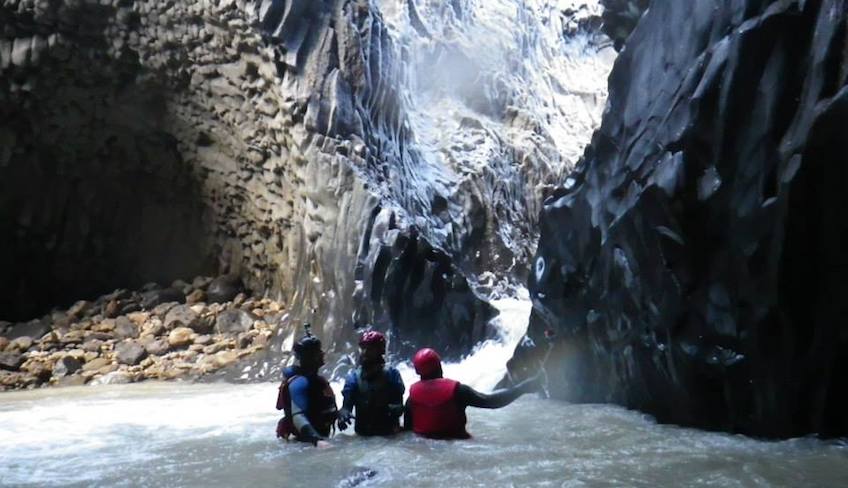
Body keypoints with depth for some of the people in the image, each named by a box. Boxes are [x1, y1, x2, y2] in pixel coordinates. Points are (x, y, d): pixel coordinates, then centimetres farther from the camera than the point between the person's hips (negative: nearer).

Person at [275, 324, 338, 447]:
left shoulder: (311, 376, 9)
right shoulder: (300, 381, -21)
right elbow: (298, 417, -32)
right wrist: (316, 440, -42)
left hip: (319, 436, 9)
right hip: (307, 440, -9)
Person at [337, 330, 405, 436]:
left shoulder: (392, 374, -3)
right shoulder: (353, 377, 1)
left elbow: (399, 406, -5)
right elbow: (347, 404, -7)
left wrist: (392, 409, -28)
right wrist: (343, 413, -29)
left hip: (389, 435, -1)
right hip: (363, 435, 1)